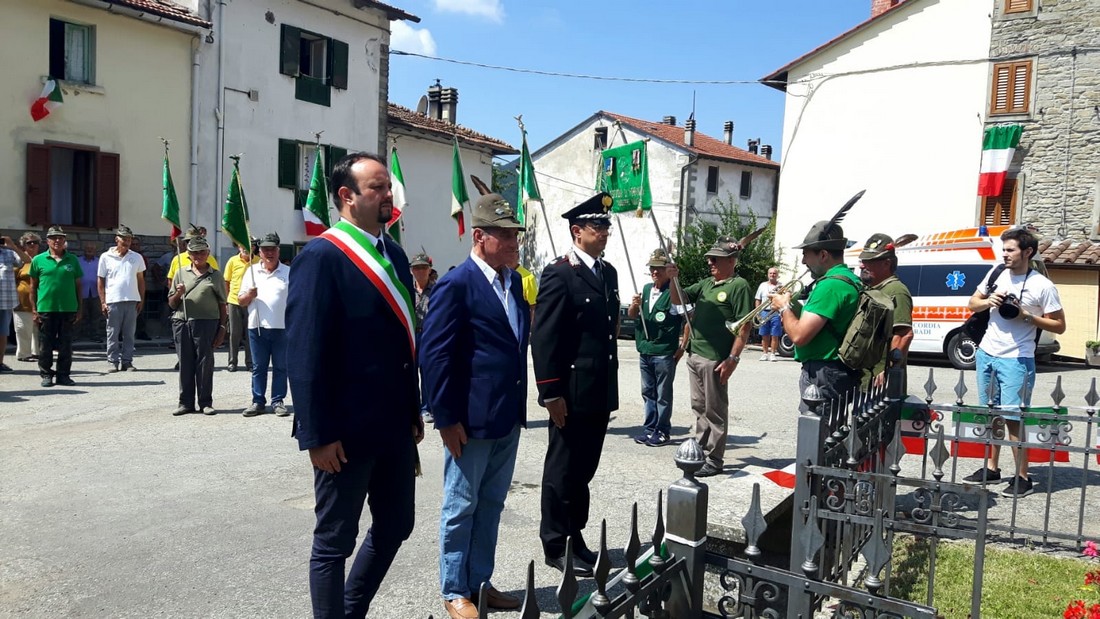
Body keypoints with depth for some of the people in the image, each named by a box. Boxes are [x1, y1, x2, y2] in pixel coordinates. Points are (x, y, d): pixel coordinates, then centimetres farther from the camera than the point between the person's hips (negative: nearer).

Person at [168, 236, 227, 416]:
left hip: (206, 323, -2)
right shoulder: (181, 273, 14)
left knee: (205, 363, 1)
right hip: (182, 322, 2)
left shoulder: (215, 275, 9)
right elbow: (171, 304, 15)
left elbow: (222, 304, 8)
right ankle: (186, 402, 13)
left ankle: (205, 403, 9)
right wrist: (178, 294, -6)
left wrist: (222, 327, 2)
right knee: (185, 363, 5)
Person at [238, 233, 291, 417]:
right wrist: (249, 295, -12)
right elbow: (241, 301, 10)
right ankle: (258, 402, 14)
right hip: (257, 327, 2)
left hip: (282, 328, -2)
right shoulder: (252, 272, 10)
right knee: (258, 367, 7)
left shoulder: (289, 273, 4)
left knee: (280, 366, 4)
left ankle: (278, 401, 11)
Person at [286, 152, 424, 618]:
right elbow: (305, 353, -17)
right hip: (346, 430, -8)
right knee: (335, 540, 8)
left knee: (395, 527, 18)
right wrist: (317, 435, -19)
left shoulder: (394, 255, 11)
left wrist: (414, 411, 14)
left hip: (396, 426, 8)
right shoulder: (320, 256, -13)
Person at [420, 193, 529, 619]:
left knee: (491, 505, 18)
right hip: (471, 421, -7)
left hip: (509, 418, 8)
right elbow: (435, 355, -15)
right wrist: (447, 419, -15)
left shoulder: (515, 282, 9)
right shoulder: (456, 285, -14)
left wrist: (520, 406, 14)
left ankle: (481, 583, 32)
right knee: (461, 509, 8)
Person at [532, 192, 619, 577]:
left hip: (600, 391, 7)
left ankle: (575, 536, 28)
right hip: (572, 393, -7)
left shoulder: (609, 273, 13)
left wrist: (611, 385, 16)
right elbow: (544, 338, -15)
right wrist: (551, 393, -18)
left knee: (584, 469, 15)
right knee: (563, 469, 5)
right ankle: (556, 546, 17)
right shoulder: (559, 274, -11)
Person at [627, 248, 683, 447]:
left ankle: (663, 431, 13)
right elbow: (631, 315, 14)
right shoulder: (645, 289, 9)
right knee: (648, 393, 14)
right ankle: (649, 428, 24)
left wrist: (682, 348, -14)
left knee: (663, 395, 4)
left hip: (665, 353, -7)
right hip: (644, 351, 7)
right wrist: (634, 305, -9)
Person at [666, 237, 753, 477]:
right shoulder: (706, 284, 14)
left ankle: (713, 460, 8)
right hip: (695, 355, 8)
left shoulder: (739, 286, -10)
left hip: (716, 359, -8)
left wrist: (733, 358, -19)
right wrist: (674, 279, -5)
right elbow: (679, 300, 14)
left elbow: (744, 327, -14)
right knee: (699, 407, 15)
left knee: (715, 410, 0)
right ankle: (700, 451, 26)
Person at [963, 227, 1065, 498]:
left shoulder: (1043, 286, -7)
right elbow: (972, 304, 16)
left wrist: (1027, 316, -18)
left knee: (1012, 418, -7)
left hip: (1016, 360, -5)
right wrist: (988, 301, -6)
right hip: (986, 354, 6)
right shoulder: (996, 274, 7)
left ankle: (1022, 478, 2)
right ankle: (992, 469, 24)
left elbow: (1059, 326, -5)